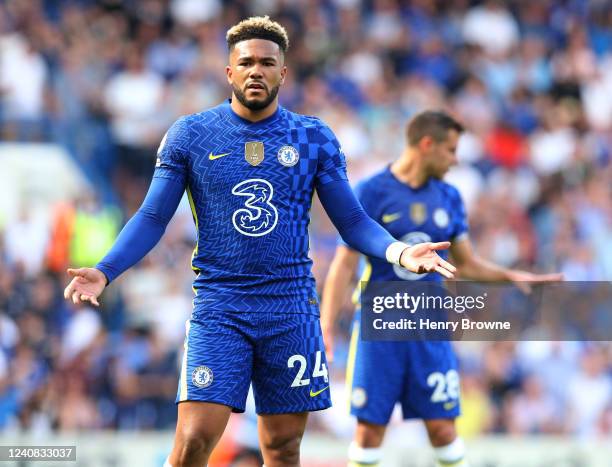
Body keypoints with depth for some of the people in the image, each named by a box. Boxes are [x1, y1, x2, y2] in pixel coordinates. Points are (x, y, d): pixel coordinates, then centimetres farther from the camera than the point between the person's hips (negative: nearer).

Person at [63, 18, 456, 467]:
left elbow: (353, 221, 6)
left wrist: (399, 252, -14)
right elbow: (152, 219, 5)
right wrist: (104, 271, -11)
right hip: (218, 307, -1)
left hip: (291, 308, 2)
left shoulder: (314, 138, 5)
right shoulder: (189, 135, 3)